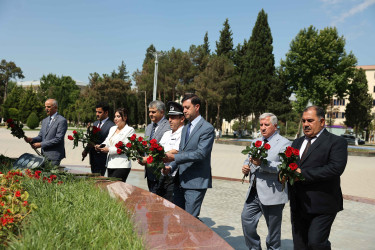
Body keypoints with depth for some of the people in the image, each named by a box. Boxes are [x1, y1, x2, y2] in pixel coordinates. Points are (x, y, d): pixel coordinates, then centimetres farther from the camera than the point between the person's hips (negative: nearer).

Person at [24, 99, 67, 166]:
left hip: (54, 156, -7)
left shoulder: (62, 121, -10)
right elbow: (40, 136, 17)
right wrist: (32, 140, -5)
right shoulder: (44, 120, 17)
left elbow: (58, 139, -16)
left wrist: (41, 144, -15)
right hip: (44, 155, 7)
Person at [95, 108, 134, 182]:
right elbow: (106, 142, 15)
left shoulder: (129, 130, -4)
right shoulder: (112, 129, 18)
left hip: (122, 166, -7)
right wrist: (100, 147, -7)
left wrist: (109, 150, -17)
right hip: (110, 165, 7)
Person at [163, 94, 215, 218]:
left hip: (196, 182, -8)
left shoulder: (207, 128, -11)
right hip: (181, 180, 8)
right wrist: (171, 167, 2)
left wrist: (174, 157, -23)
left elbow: (200, 153, -20)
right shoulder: (185, 128, 18)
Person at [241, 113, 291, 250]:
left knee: (273, 227, 7)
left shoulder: (284, 143, -8)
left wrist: (262, 164, -32)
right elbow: (249, 159, 24)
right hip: (254, 191, 7)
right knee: (246, 218, 8)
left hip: (272, 194, -7)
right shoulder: (256, 141, 15)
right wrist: (246, 166, 1)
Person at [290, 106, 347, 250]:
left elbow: (336, 168, -20)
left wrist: (303, 173, -19)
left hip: (322, 206, -6)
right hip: (298, 206, 6)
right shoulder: (297, 143, 16)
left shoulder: (336, 142, -6)